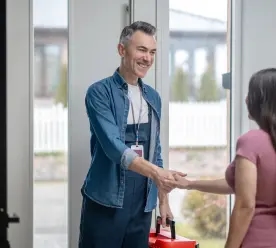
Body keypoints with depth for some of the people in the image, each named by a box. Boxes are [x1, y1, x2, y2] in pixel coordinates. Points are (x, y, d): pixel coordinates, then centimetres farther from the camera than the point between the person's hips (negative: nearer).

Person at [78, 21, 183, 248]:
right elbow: (113, 146, -20)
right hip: (105, 202, -6)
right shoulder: (100, 92, -8)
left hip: (142, 204, 6)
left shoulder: (153, 97, 12)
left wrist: (163, 200, 15)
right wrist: (155, 172, -32)